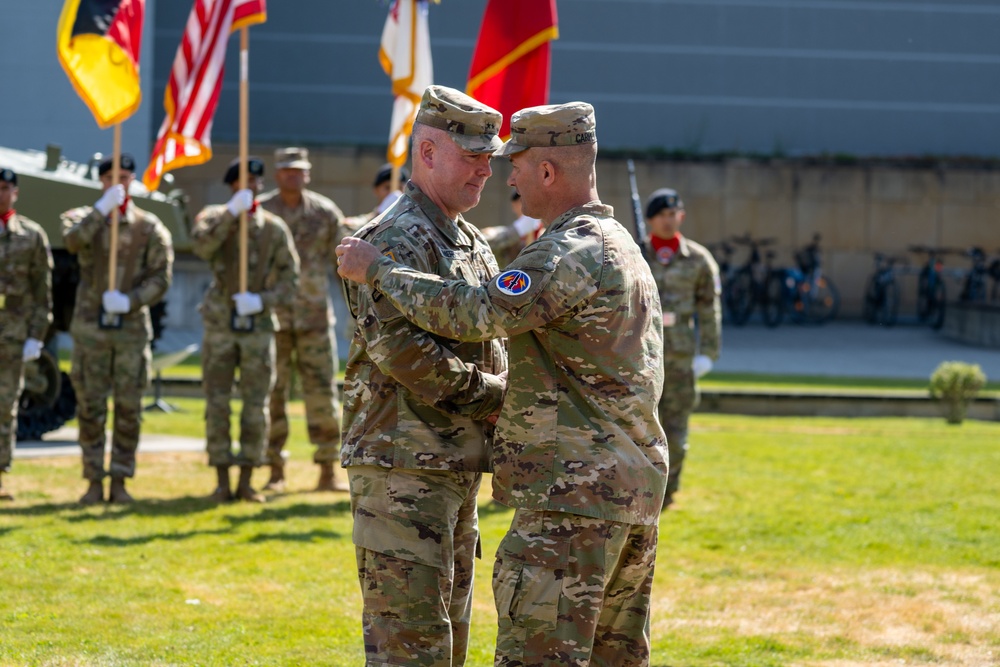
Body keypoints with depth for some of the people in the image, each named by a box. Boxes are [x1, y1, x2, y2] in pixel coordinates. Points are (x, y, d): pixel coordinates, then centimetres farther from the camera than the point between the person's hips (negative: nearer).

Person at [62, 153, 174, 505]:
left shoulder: (150, 227, 3)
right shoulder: (83, 218, 3)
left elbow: (161, 277, -2)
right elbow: (73, 241, -20)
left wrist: (130, 301, -17)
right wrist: (103, 209, -29)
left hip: (132, 327, 0)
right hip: (90, 327, 0)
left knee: (129, 408, 1)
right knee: (90, 407, 1)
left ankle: (120, 482, 9)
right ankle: (94, 482, 8)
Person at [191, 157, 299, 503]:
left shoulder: (274, 228, 4)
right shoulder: (214, 217, 3)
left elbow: (290, 279, 2)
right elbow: (202, 246, -20)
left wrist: (262, 300, -14)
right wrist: (232, 213, -26)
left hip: (259, 327, 1)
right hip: (220, 327, 0)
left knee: (255, 406, 0)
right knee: (217, 405, -1)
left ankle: (246, 482, 7)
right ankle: (222, 482, 5)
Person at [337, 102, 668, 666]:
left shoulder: (573, 253, -15)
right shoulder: (624, 248, 19)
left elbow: (474, 312, -24)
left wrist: (377, 271, -12)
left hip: (575, 493, -10)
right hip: (638, 493, 10)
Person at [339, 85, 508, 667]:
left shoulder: (473, 246, 18)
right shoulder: (397, 240, -13)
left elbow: (494, 343, 24)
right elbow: (397, 346, -24)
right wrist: (496, 392, -18)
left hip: (458, 467, 10)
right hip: (404, 468, -10)